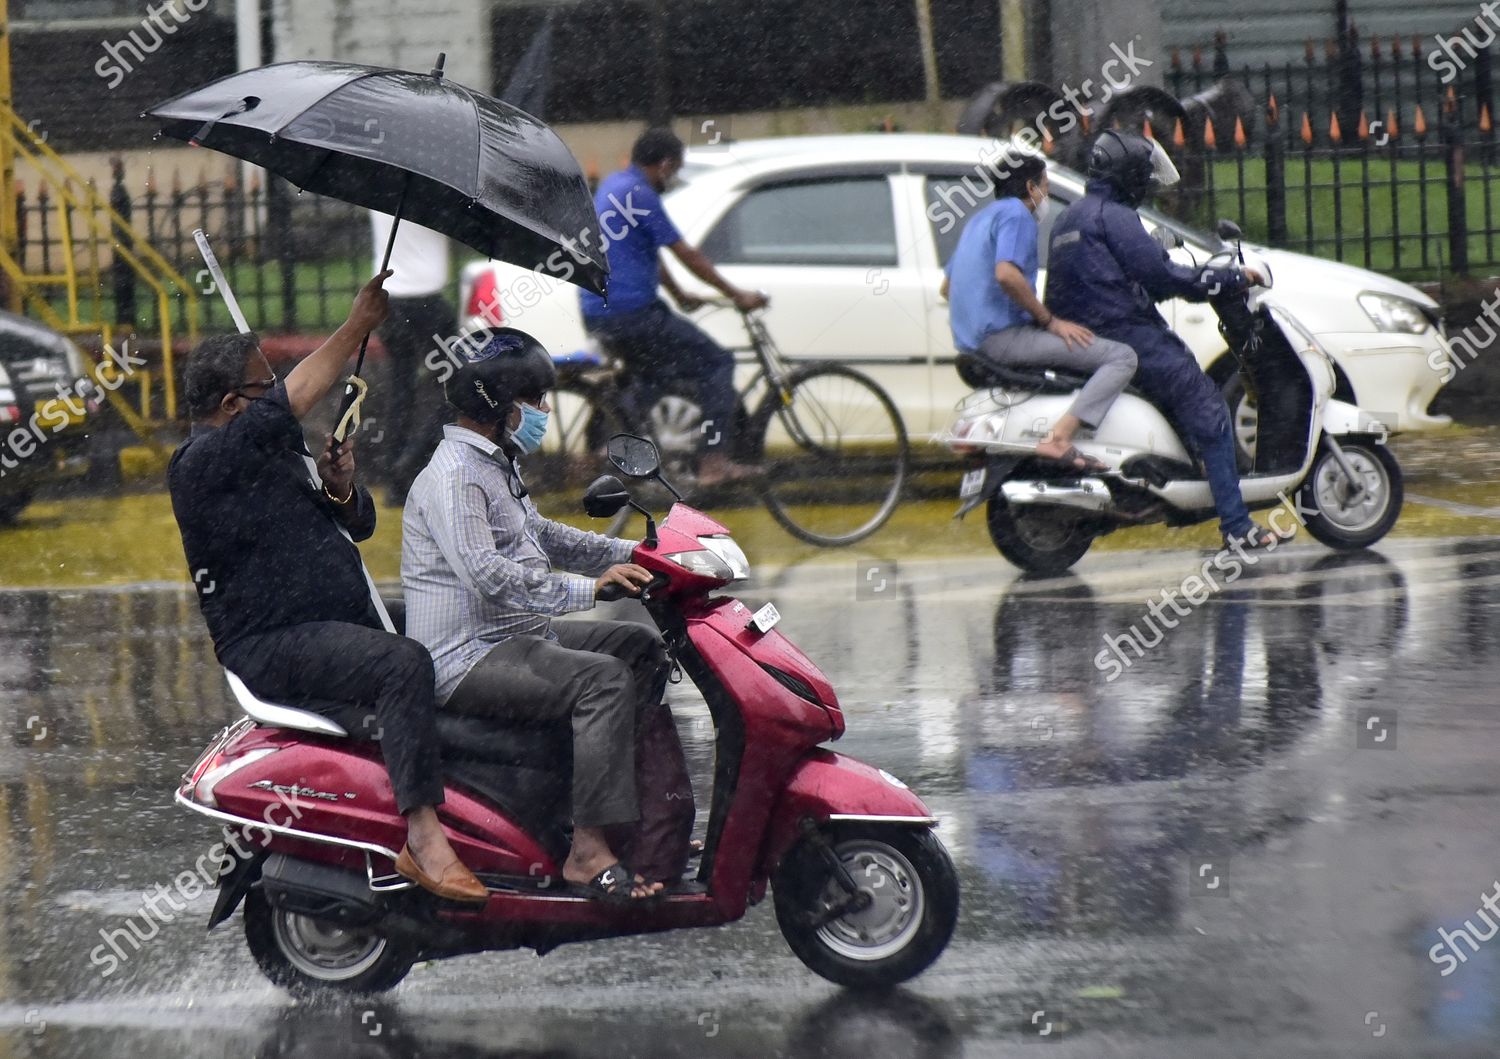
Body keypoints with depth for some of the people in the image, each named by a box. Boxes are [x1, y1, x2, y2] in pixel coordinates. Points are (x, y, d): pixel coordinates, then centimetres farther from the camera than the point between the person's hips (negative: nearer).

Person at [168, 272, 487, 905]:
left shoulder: (275, 458, 22)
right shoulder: (205, 462, -9)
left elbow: (359, 523, 23)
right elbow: (296, 399, -14)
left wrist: (338, 489, 0)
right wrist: (357, 325, -7)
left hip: (338, 630, 11)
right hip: (276, 648, -11)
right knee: (404, 665, -33)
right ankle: (423, 839, -40)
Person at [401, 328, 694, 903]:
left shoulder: (493, 466, 18)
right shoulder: (453, 477, -18)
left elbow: (540, 534, 30)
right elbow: (487, 576, -29)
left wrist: (628, 553, 18)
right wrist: (590, 587, -31)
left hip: (517, 638, 11)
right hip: (469, 658, -11)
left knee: (640, 647, 14)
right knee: (604, 679, -27)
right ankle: (589, 852, -30)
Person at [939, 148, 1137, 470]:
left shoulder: (981, 218, 24)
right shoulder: (1016, 214, -6)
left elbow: (947, 287, 29)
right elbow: (1006, 274, -24)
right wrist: (1050, 321, -14)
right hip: (1003, 334, -10)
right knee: (1122, 357, -16)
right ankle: (1059, 437, -33)